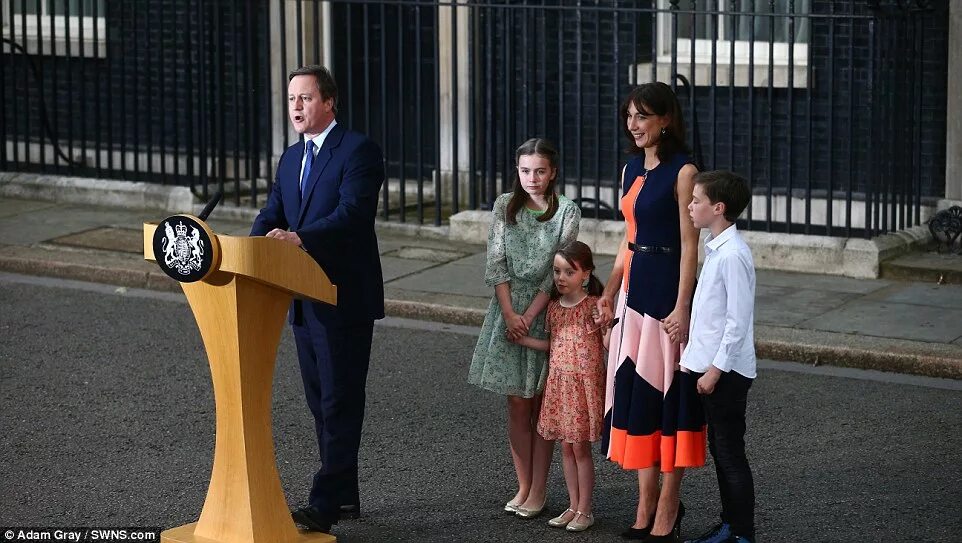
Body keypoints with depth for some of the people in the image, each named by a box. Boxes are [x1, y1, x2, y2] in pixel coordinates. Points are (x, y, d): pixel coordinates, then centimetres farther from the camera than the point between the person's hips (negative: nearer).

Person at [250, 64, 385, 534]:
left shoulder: (358, 150, -10)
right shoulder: (291, 158, 15)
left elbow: (352, 213, -23)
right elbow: (272, 214, 8)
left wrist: (299, 237, -36)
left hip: (345, 299, -8)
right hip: (305, 299, 8)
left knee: (339, 402, -4)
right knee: (321, 402, 13)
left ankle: (324, 504, -3)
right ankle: (344, 496, 23)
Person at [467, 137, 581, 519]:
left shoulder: (568, 212, -4)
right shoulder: (505, 206, 3)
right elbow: (496, 263, -1)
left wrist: (529, 316, -15)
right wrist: (509, 313, -11)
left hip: (546, 311, -2)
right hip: (508, 309, 2)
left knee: (541, 405, 3)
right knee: (517, 405, 6)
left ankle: (538, 491, 9)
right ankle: (523, 487, 13)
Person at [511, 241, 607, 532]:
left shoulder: (595, 305, -10)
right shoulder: (554, 307, 7)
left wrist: (606, 323, -29)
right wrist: (522, 339, 7)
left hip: (585, 384, -6)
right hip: (559, 384, 6)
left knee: (581, 448, 0)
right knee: (566, 447, 11)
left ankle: (585, 511, 11)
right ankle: (573, 506, 21)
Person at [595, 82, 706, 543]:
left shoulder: (682, 171, -11)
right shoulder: (631, 170, 12)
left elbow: (689, 244, -14)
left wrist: (681, 307, -18)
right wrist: (609, 292, 15)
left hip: (667, 286, -8)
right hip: (634, 287, 8)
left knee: (667, 392, -1)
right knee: (635, 391, 9)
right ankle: (646, 504, 17)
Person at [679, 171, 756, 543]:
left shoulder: (732, 254, -20)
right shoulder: (714, 248, 9)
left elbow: (738, 321, -21)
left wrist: (715, 369, -19)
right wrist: (693, 359, 17)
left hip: (726, 371, -9)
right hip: (709, 365, 10)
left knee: (730, 454, -2)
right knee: (719, 449, 17)